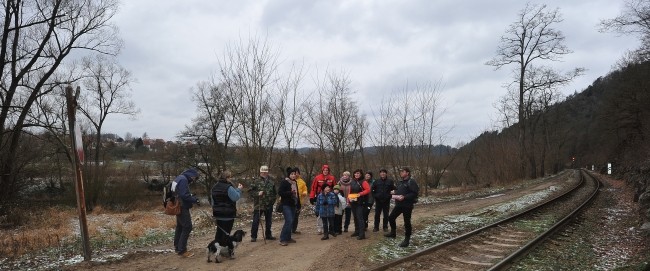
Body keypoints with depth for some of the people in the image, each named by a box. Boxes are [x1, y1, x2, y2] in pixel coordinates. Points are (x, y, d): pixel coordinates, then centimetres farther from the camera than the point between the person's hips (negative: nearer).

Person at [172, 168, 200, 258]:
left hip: (179, 207, 11)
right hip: (183, 207, -11)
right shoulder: (183, 180, -18)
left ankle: (177, 247, 26)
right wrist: (194, 200, -14)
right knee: (187, 227, -8)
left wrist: (191, 196, 10)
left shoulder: (179, 178, 13)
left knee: (180, 227, 17)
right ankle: (182, 250, -6)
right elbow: (184, 195, -25)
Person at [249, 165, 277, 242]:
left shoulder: (271, 181, 7)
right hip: (258, 205, -4)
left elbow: (274, 192, 18)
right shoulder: (256, 181, -6)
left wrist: (273, 200, 9)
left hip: (269, 205, 4)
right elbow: (250, 191, -6)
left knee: (269, 221, 13)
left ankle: (268, 235, 27)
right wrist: (257, 193, -20)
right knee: (256, 221, -1)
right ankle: (253, 236, 11)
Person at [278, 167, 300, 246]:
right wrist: (290, 192, -22)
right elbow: (279, 192, -16)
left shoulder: (295, 183, 13)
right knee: (288, 221, -16)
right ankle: (282, 239, -10)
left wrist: (298, 203, 17)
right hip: (286, 204, -7)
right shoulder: (284, 182, -10)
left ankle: (288, 237, 19)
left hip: (293, 204, 7)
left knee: (291, 221, 8)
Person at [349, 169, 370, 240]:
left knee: (360, 217, -12)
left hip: (360, 202, -7)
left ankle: (362, 234, -11)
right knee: (355, 217, 14)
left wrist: (360, 194, -21)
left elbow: (368, 189, -15)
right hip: (353, 202, 7)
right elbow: (350, 191, 19)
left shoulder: (363, 182, -7)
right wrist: (349, 197, 4)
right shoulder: (352, 182, 12)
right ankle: (357, 231, 25)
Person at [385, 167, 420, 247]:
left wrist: (404, 197, -28)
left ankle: (407, 240, 9)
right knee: (391, 217, 14)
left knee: (407, 222, -1)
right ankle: (393, 233, 33)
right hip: (399, 204, 9)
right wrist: (394, 192, 4)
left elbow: (415, 193, -21)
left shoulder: (411, 182, -13)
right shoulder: (400, 182, 15)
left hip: (407, 205, -9)